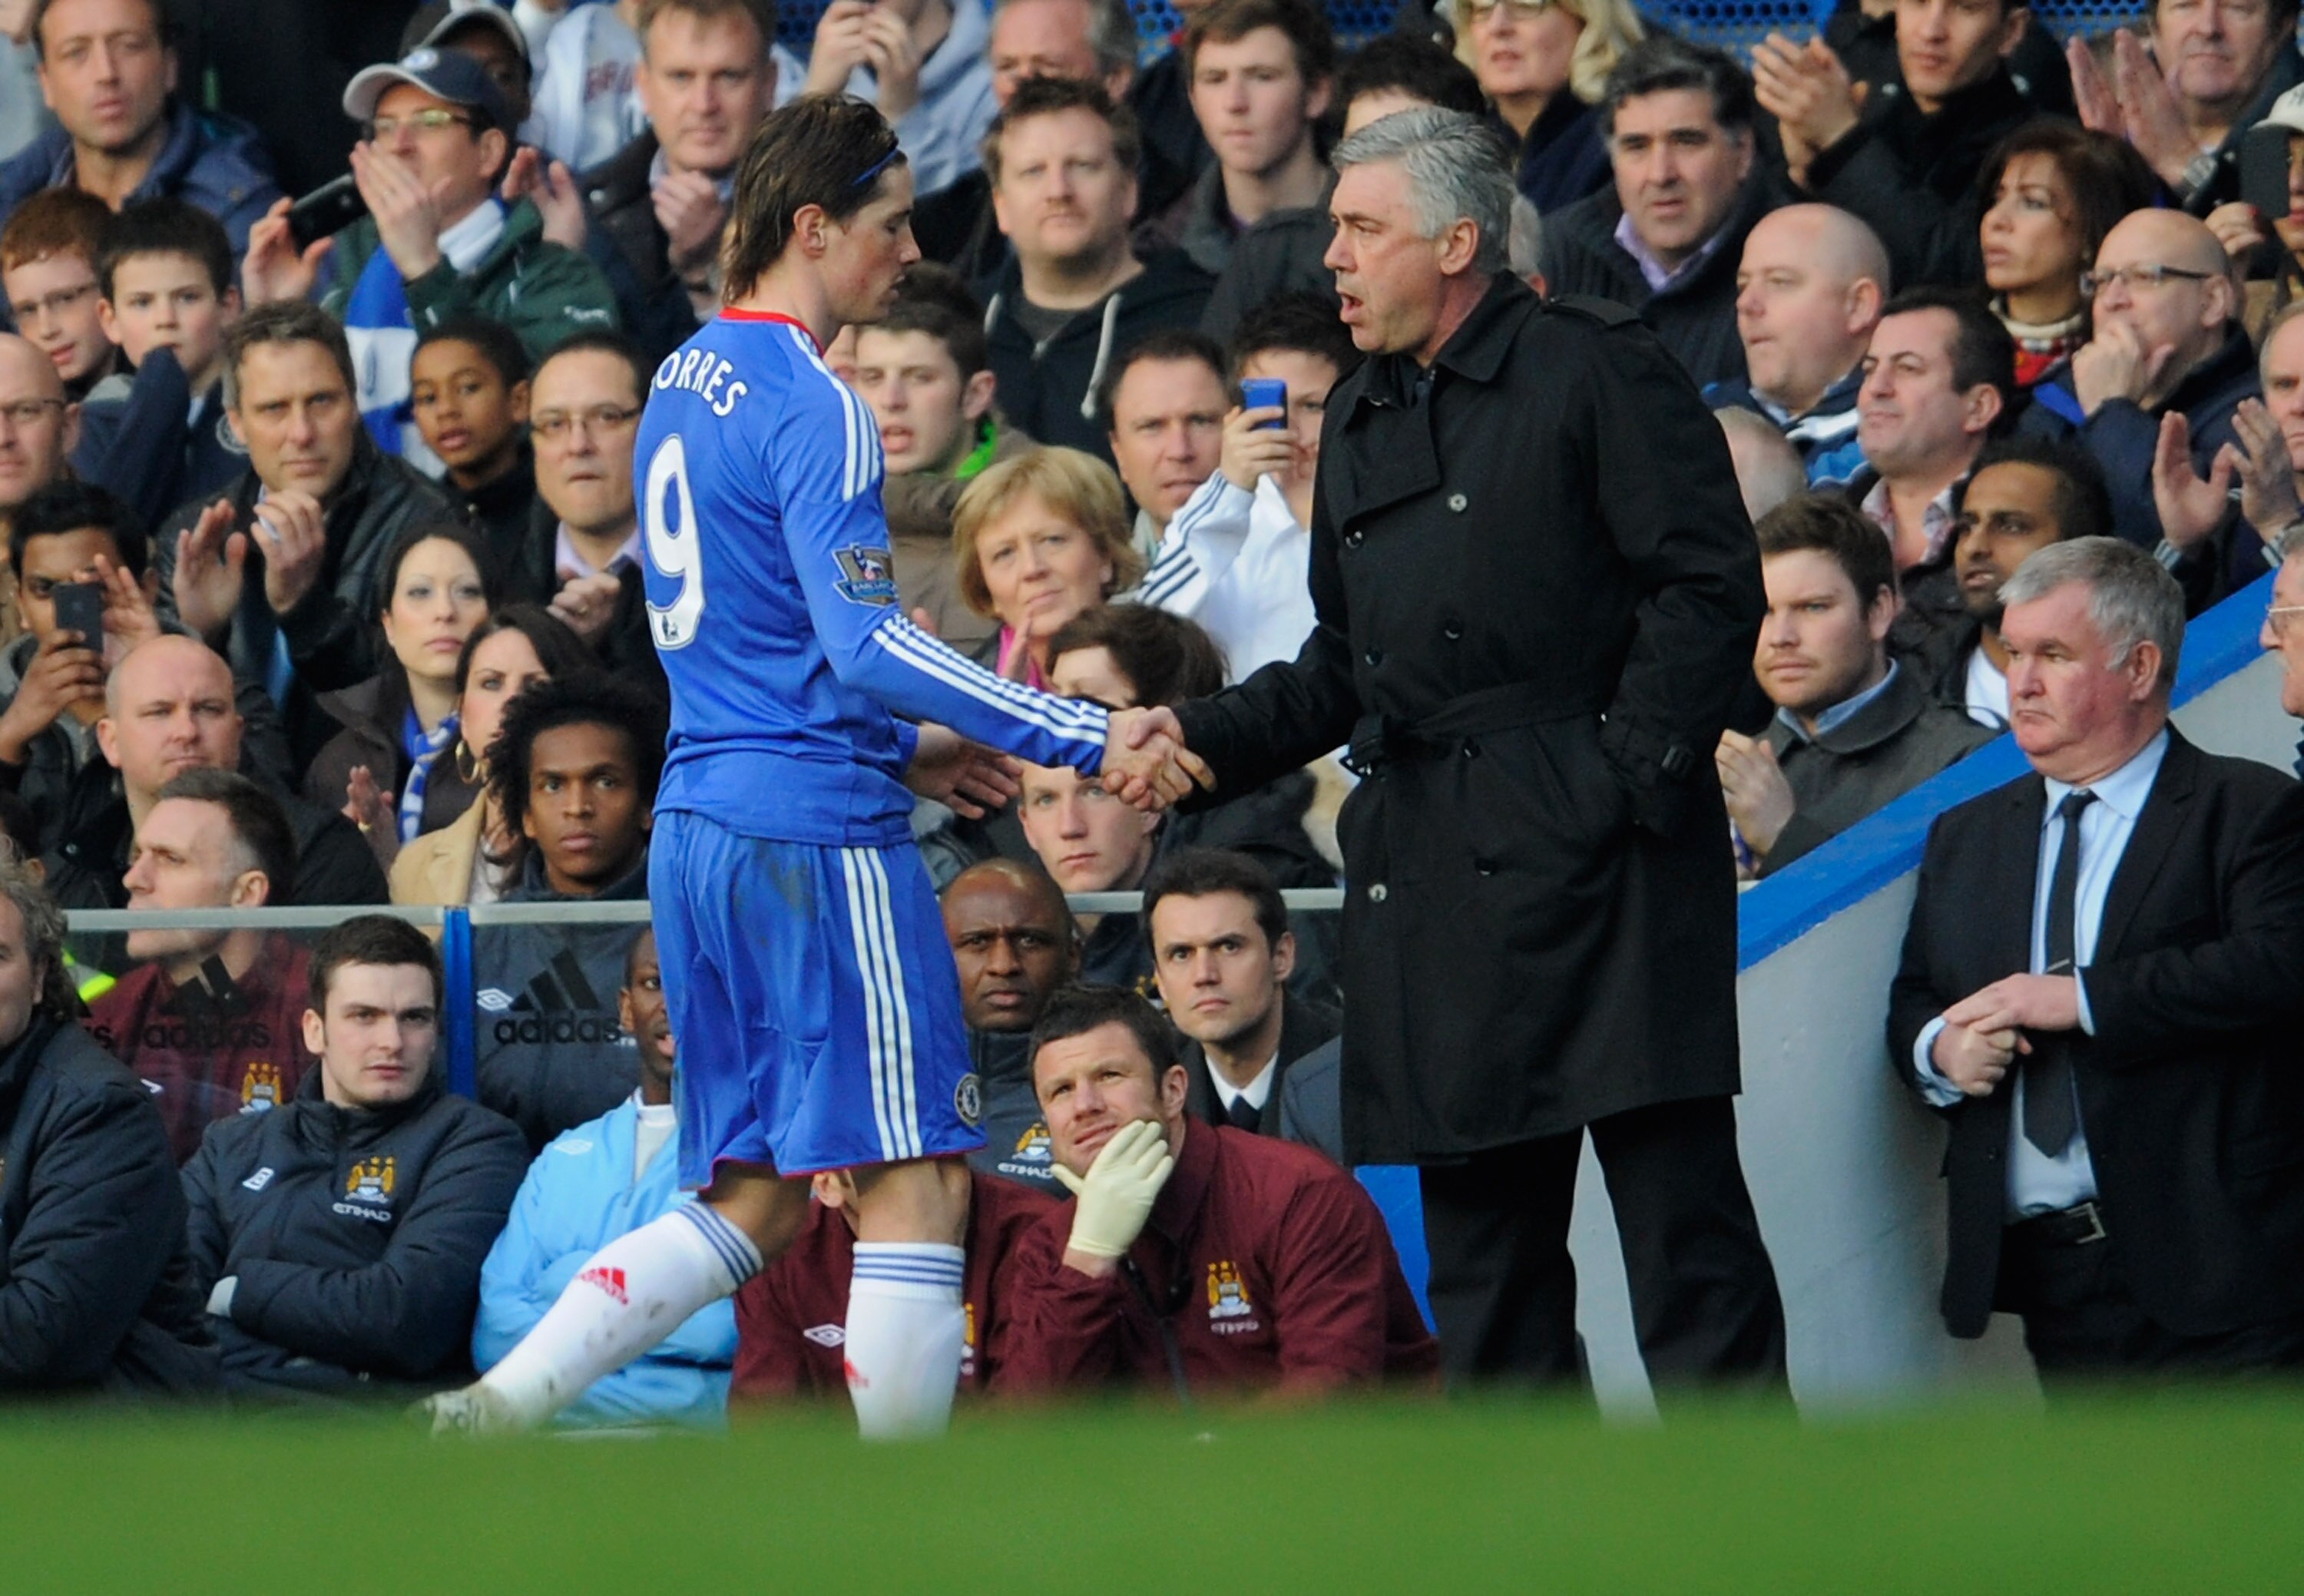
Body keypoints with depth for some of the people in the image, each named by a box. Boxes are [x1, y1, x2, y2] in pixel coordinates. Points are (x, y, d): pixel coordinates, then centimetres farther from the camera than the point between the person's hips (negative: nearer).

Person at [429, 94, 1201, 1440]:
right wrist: (1090, 739, -21)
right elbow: (865, 640, -20)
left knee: (756, 1199, 12)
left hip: (701, 817, 9)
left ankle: (492, 1409, 1)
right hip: (819, 828, -9)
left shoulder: (685, 387, 16)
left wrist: (902, 751, 25)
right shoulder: (812, 408, -12)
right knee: (917, 1179, -4)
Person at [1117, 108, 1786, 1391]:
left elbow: (1712, 589, -8)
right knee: (1478, 1225, 7)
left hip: (1591, 848, -7)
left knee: (1674, 1189, -8)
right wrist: (1205, 736, 9)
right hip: (1430, 869, 7)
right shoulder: (1363, 421, 20)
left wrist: (1630, 769, -14)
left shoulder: (1596, 372, -2)